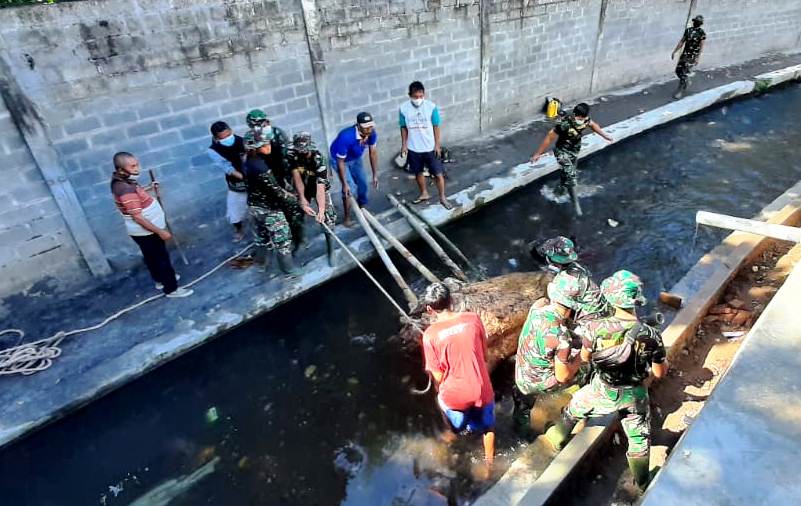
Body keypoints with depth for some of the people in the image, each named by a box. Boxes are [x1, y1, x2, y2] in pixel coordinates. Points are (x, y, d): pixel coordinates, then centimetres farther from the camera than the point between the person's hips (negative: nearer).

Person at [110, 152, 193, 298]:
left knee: (152, 257, 26)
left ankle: (160, 280, 45)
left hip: (144, 230, 10)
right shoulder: (126, 189, -31)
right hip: (146, 232, -10)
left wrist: (148, 188, 15)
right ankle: (171, 289, 16)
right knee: (162, 258, 4)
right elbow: (137, 217, -29)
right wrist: (160, 231, -24)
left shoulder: (120, 180, -1)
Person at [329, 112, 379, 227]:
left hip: (355, 159, 6)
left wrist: (375, 175, -8)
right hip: (339, 160, -6)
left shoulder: (371, 133, -25)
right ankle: (347, 217, 4)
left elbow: (373, 152, -10)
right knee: (349, 187, -13)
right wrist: (344, 184, -29)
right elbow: (340, 162, -33)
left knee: (363, 184, 9)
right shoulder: (346, 137, -42)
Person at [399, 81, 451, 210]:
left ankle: (442, 198, 20)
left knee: (438, 174, 3)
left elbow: (436, 127, -7)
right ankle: (424, 194, 40)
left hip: (430, 148, -2)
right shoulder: (404, 108, -9)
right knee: (418, 172, 18)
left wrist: (437, 145, -7)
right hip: (413, 148, 2)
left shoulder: (431, 106, -14)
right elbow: (403, 128, 1)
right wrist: (404, 144, 1)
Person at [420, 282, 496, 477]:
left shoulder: (430, 335, -20)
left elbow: (438, 375, -12)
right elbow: (484, 355, -1)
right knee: (488, 428, 32)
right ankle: (490, 464, 51)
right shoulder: (473, 319, -13)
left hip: (454, 395, -2)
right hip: (482, 390, 3)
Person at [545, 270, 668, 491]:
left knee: (574, 408, 29)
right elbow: (660, 373, -10)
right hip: (634, 396, 1)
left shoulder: (596, 328, -28)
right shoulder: (651, 336, -25)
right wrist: (659, 350, 8)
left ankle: (558, 438, 53)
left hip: (603, 392, -1)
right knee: (639, 437, 25)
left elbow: (585, 357, -9)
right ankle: (642, 484, 47)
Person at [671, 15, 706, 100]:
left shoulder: (702, 33, -7)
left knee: (685, 73, -9)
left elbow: (701, 46, -10)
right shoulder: (688, 30, 8)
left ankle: (680, 91, -1)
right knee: (678, 70, 6)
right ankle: (686, 82, 35)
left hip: (693, 56, -6)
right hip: (685, 54, 6)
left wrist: (698, 58, -17)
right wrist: (674, 51, 9)